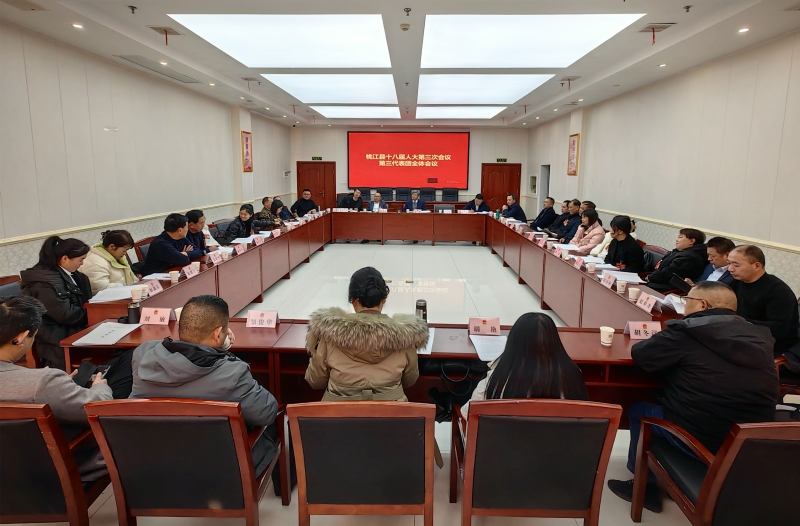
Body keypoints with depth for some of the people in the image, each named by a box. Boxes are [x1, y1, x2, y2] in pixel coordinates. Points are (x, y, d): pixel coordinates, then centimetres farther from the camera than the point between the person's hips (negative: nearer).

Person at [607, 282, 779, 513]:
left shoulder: (687, 331, -14)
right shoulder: (760, 336, 4)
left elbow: (640, 353, -3)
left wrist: (676, 355, 17)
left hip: (701, 441, -6)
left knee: (638, 410, 19)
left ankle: (643, 486, 31)